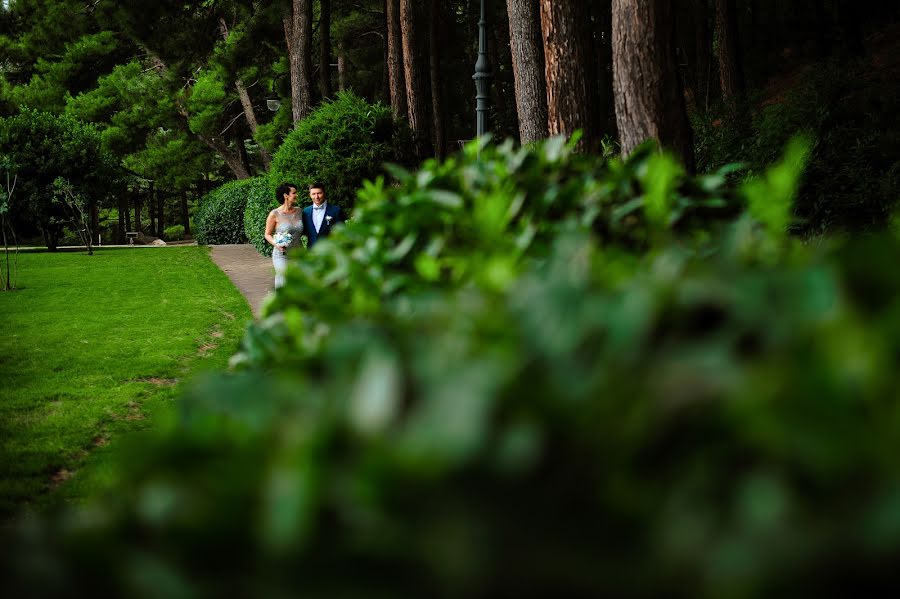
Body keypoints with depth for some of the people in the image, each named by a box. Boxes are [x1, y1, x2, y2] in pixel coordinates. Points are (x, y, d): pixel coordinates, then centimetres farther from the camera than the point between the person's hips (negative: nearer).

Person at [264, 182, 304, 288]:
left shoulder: (299, 211, 6)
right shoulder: (275, 214, -6)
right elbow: (268, 234, 0)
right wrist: (276, 244, -16)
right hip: (282, 255, -4)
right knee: (283, 285, -6)